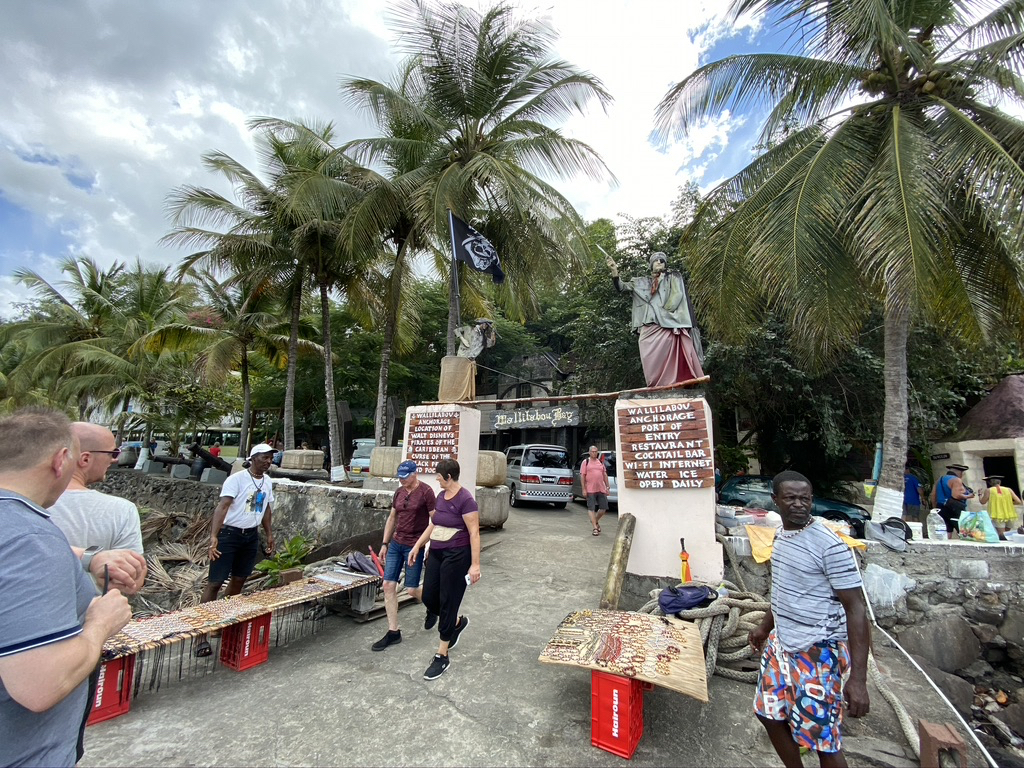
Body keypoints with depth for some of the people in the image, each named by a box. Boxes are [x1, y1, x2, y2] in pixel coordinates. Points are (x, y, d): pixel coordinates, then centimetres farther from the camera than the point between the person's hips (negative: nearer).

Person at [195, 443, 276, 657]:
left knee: (239, 579, 14)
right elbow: (222, 506, -26)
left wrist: (269, 534, 16)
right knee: (215, 582, -3)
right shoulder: (236, 479, -18)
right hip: (229, 534, -6)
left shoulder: (268, 481, 4)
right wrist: (213, 536, -36)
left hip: (251, 536, 6)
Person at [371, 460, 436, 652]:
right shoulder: (399, 492, 5)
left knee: (411, 590, 2)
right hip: (396, 543, 7)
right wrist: (384, 544, 13)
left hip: (415, 547, -6)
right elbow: (392, 518, 14)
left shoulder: (426, 492, -14)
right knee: (388, 585, 4)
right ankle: (393, 633, 18)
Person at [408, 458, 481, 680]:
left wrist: (475, 564, -20)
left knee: (447, 603, 3)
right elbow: (432, 525, 18)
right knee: (429, 598, 12)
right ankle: (458, 623, 39)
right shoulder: (441, 496, 7)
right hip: (436, 553, 8)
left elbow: (474, 533, -19)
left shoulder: (465, 499, -19)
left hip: (456, 556, -8)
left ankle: (442, 656, 20)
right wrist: (417, 546, 17)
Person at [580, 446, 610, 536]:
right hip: (590, 490, -4)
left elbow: (605, 475, 17)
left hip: (601, 489, 4)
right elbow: (582, 476, -4)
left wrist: (607, 487, 10)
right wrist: (584, 489, -10)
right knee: (591, 508, -3)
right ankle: (595, 528, 2)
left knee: (604, 508, 5)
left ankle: (595, 521, 30)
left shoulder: (601, 462, 15)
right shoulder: (585, 462, 1)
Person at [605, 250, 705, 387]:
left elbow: (677, 296, 4)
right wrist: (614, 270, -2)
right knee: (654, 370, -6)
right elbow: (622, 287, 14)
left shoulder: (674, 278, 18)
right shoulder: (643, 282, 23)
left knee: (674, 366, -12)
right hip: (650, 330, 2)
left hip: (669, 327, -2)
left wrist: (662, 313, -6)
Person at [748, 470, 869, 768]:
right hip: (780, 644, 7)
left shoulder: (830, 546, -20)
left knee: (822, 738, 4)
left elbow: (855, 609, -19)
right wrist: (765, 626, 24)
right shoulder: (781, 535, 2)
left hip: (817, 653, -7)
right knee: (769, 714, 19)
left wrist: (858, 678, -22)